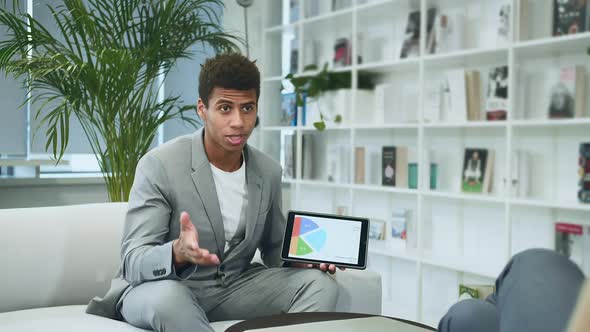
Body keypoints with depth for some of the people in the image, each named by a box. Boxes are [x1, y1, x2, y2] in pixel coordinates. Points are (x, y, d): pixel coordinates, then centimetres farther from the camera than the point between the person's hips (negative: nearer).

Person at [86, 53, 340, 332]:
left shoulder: (269, 172, 0)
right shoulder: (159, 166, -17)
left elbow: (274, 249, 15)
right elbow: (133, 263, -20)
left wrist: (303, 257, -10)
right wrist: (177, 253, -43)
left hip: (233, 287, 5)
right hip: (162, 287, -5)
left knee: (319, 283, -16)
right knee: (168, 298, -40)